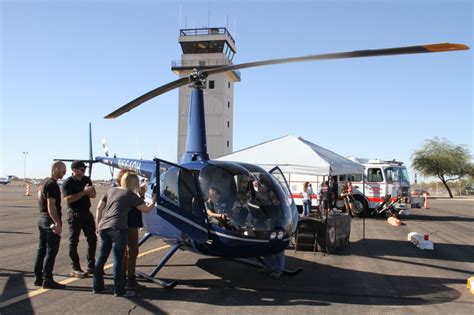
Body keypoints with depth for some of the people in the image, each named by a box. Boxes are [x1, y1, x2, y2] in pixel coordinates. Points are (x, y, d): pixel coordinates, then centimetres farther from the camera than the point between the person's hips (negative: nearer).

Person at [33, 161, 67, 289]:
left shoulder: (43, 182, 14)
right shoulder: (52, 184, -16)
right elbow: (51, 205, -23)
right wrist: (58, 223, -23)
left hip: (42, 219, 10)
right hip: (50, 220, -10)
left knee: (41, 250, 13)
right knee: (51, 251, -4)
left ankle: (38, 277, 19)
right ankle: (47, 280, -1)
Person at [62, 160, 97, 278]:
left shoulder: (86, 180, 8)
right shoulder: (68, 182, -11)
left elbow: (93, 195, 9)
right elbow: (68, 199, -22)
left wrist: (90, 191, -14)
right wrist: (84, 192, -23)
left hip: (86, 212, 7)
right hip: (74, 214, -7)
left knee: (92, 239, 9)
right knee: (74, 241, 3)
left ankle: (91, 266, 20)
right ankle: (75, 268, 11)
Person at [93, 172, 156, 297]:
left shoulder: (111, 190, 17)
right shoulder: (131, 195, 2)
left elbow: (99, 208, 15)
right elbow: (146, 209, 7)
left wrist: (98, 225, 22)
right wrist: (153, 200, 24)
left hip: (103, 228, 6)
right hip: (118, 229, -6)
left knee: (101, 258, 14)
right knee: (118, 259, -1)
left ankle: (97, 286, 23)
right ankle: (119, 290, 5)